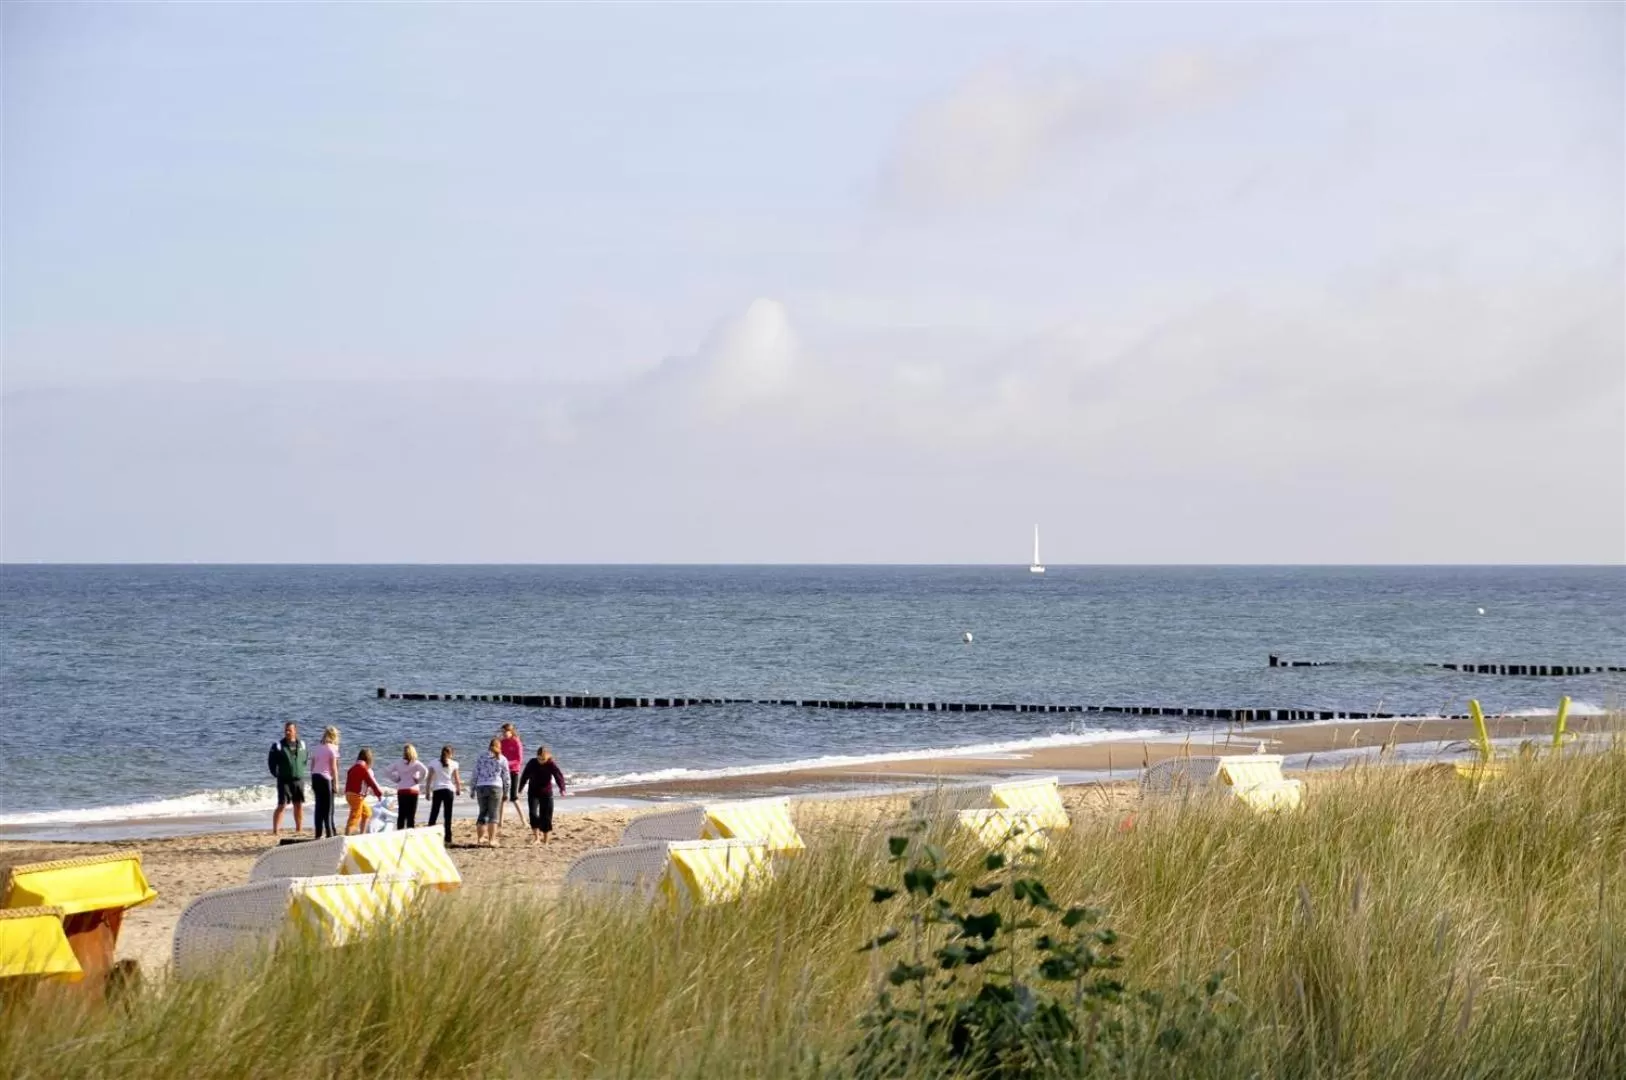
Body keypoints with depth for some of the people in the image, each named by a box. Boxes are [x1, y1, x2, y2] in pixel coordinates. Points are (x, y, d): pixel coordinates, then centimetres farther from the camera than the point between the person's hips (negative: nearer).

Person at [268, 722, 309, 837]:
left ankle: (299, 829, 18)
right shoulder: (278, 746, -6)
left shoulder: (301, 744, 7)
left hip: (299, 780, 4)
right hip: (284, 780, -4)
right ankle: (275, 830, -7)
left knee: (299, 806, 9)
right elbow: (271, 761, -1)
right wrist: (276, 774, -3)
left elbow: (306, 758, 21)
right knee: (281, 805, -9)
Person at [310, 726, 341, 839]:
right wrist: (336, 783, -5)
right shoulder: (332, 749, -6)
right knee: (328, 808, -1)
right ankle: (330, 833, -1)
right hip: (325, 778, -6)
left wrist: (313, 783, 20)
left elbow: (312, 765, 14)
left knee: (319, 806, 11)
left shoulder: (317, 748, 13)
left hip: (315, 776, 6)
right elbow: (333, 767, -10)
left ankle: (319, 834, 12)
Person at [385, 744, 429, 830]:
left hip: (401, 790, 3)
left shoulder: (399, 763, 5)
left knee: (401, 815, 8)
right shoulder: (416, 763, -6)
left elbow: (389, 771, 7)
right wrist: (419, 781, -7)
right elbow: (425, 771, -20)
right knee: (411, 815, 0)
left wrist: (396, 780, 11)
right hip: (412, 790, -3)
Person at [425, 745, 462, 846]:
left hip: (437, 790, 1)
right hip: (448, 790, -1)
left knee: (433, 815, 6)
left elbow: (429, 779, 1)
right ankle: (448, 839, 1)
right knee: (448, 816, 3)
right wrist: (459, 789, 16)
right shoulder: (453, 764, 2)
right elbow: (457, 779, 1)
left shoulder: (433, 763, 5)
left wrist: (428, 792, 6)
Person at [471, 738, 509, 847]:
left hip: (481, 787, 3)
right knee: (494, 814, 1)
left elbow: (475, 775, 6)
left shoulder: (481, 758, 8)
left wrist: (472, 790, 10)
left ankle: (480, 837, 16)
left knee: (483, 813, 15)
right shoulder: (502, 759, 4)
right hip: (495, 787, -2)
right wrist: (506, 792, 12)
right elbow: (505, 777, 4)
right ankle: (492, 839, -5)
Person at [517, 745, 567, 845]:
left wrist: (562, 789, -40)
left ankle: (545, 838, 16)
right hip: (533, 793, 1)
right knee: (533, 813, -16)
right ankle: (536, 837, -15)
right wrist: (520, 789, 15)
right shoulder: (532, 763, -8)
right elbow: (525, 776, 5)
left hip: (546, 794, -1)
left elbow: (559, 777, -23)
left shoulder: (551, 764, -14)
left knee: (546, 816, 2)